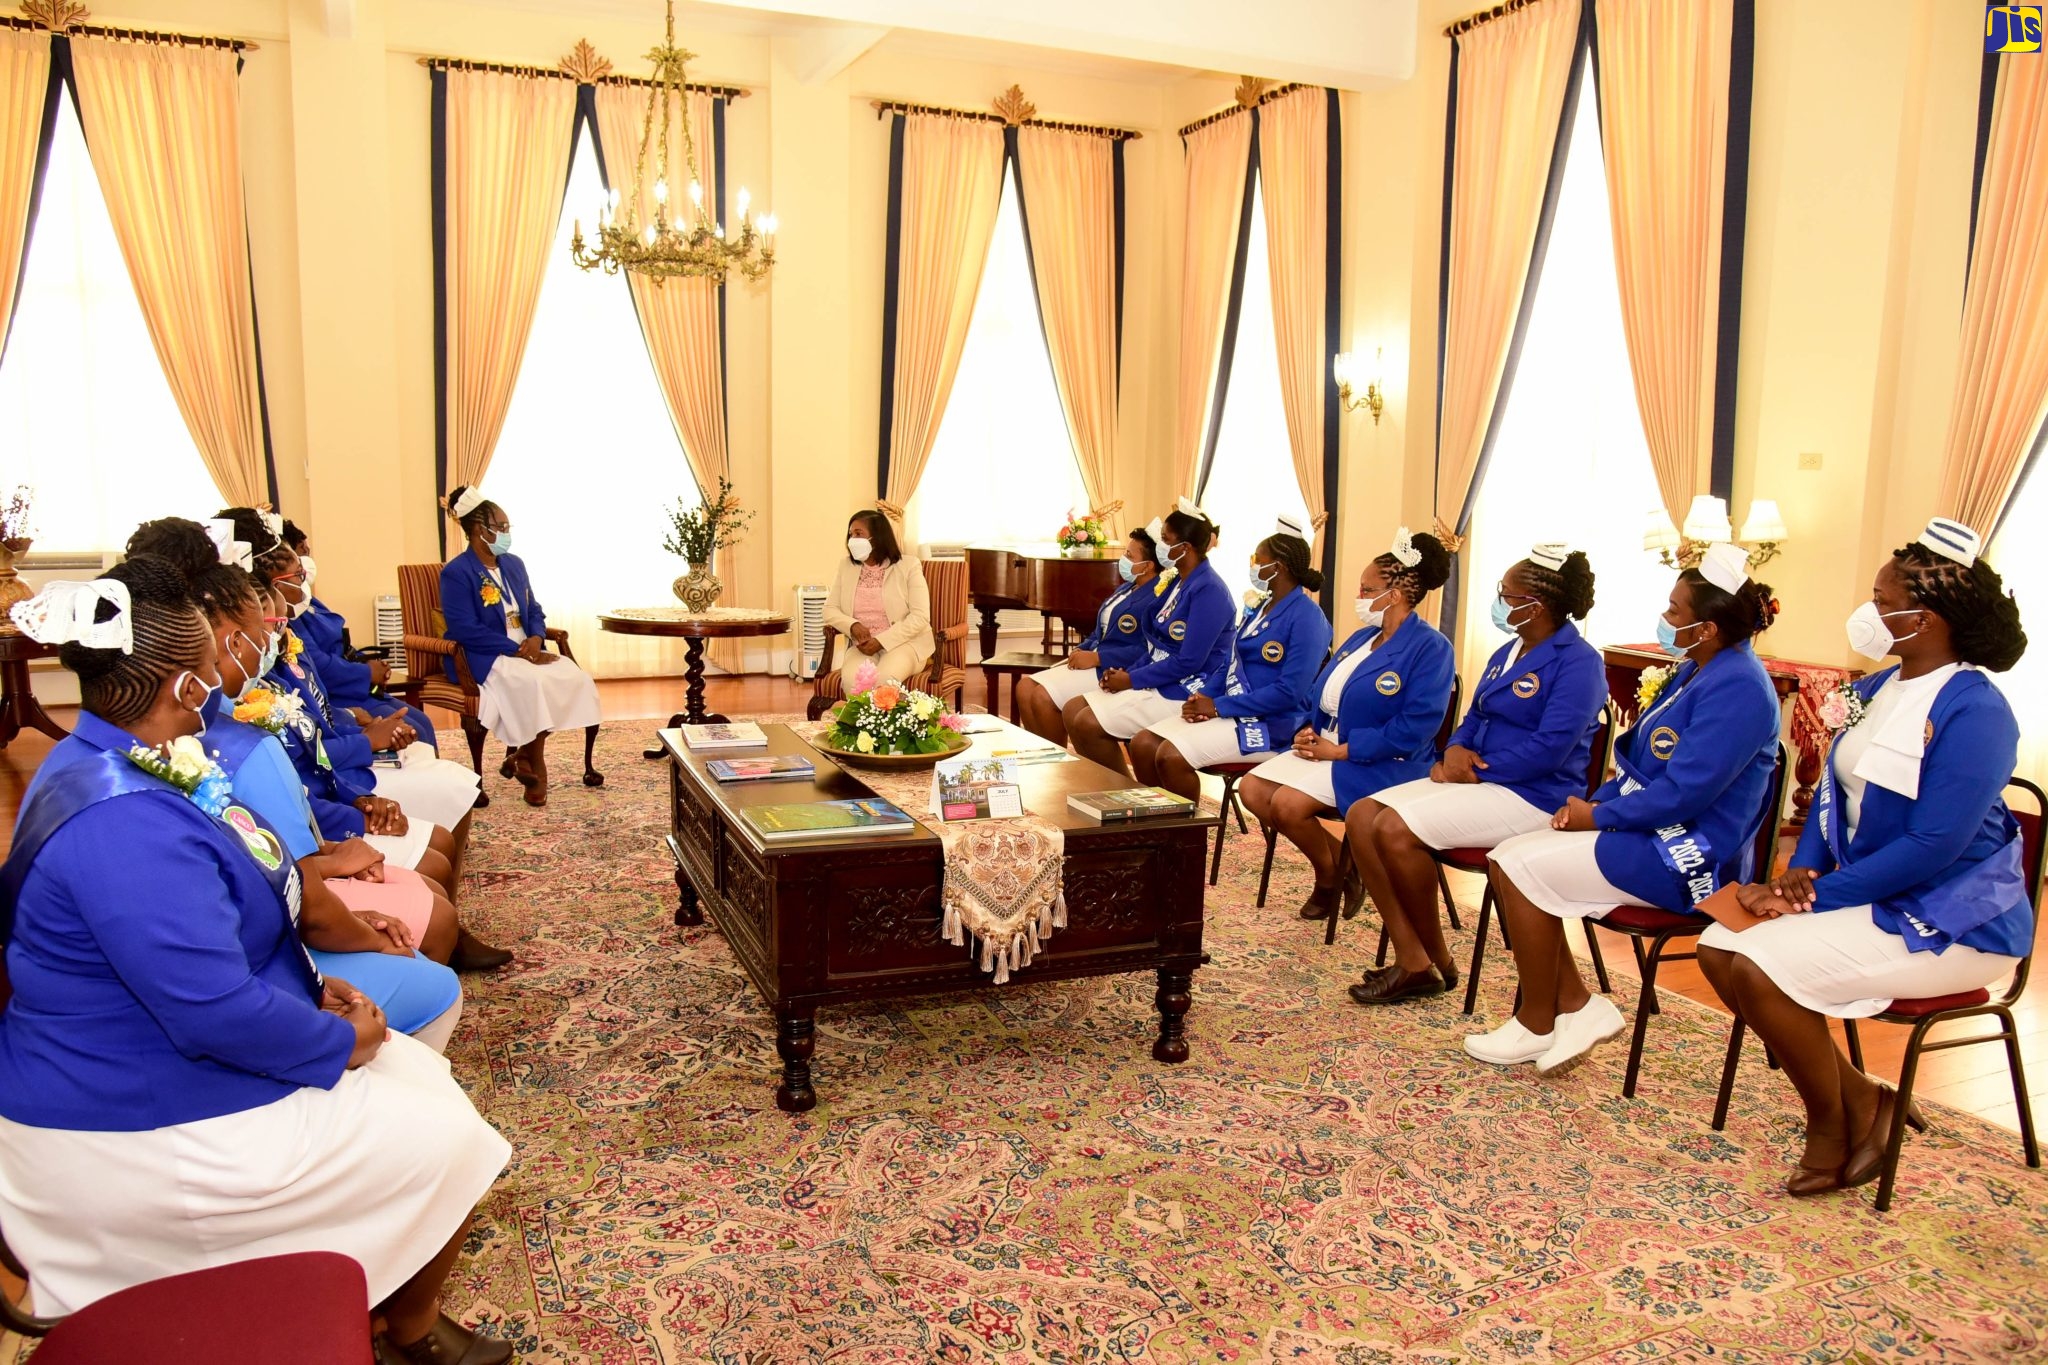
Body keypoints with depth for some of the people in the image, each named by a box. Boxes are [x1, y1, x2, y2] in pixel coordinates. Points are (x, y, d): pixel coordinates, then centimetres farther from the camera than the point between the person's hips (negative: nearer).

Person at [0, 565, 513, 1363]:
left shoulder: (98, 765, 2)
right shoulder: (124, 823, -33)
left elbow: (200, 935, 14)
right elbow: (216, 1014, -34)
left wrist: (309, 990, 3)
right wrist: (341, 1042, -16)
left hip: (150, 1070, 10)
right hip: (146, 1135, -10)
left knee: (422, 1075, 13)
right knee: (449, 1142, -3)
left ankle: (381, 1299, 27)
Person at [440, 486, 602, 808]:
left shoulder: (513, 564, 14)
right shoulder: (456, 573, -10)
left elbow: (534, 610, 17)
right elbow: (466, 630, -18)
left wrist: (536, 639, -8)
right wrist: (518, 650, -22)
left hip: (526, 651, 7)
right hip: (484, 659, -7)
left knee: (573, 676, -20)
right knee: (534, 682, -35)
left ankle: (522, 751, -7)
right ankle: (534, 764, -15)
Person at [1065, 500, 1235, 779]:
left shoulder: (1209, 590, -18)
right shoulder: (1179, 583, 13)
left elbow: (1189, 662, -23)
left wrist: (1131, 680, -15)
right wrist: (1125, 672, 0)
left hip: (1183, 693, -10)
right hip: (1158, 681, 10)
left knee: (1088, 724, -18)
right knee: (1073, 711, 2)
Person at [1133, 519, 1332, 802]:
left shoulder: (1307, 617, -12)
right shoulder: (1259, 607, 16)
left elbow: (1290, 691, -21)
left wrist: (1219, 706, -19)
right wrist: (1204, 696, -3)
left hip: (1269, 725, -9)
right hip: (1229, 710, 9)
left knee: (1172, 755, -25)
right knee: (1142, 744, -7)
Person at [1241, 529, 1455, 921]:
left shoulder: (1429, 647, -14)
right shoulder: (1361, 637, 13)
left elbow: (1414, 728, -22)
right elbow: (1323, 695, 20)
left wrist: (1340, 750, -21)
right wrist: (1310, 730, -3)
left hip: (1382, 765, -9)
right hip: (1327, 746, 9)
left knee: (1287, 803, -26)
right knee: (1252, 789, -6)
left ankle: (1331, 876, 4)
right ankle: (1338, 863, 8)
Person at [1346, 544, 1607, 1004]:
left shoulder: (1578, 663, -12)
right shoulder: (1507, 653, 16)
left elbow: (1549, 748, -21)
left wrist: (1476, 771, -15)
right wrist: (1455, 751, -3)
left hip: (1531, 795, -9)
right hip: (1479, 782, 9)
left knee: (1396, 830, -25)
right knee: (1362, 817, -8)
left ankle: (1438, 963, -5)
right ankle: (1412, 962, -10)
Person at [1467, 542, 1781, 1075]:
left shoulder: (1736, 688, -20)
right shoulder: (1696, 673, 12)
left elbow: (1682, 793, -26)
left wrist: (1597, 816, -15)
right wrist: (1596, 800, 1)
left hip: (1687, 855, -10)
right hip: (1650, 831, 10)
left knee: (1522, 868, -17)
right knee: (1506, 859, -2)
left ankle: (1537, 1026, -2)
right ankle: (1577, 1006, 1)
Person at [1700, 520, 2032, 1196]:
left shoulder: (1973, 713, -20)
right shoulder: (1877, 689, 8)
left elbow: (1932, 847, -25)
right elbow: (1833, 791, 12)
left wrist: (1818, 894, -21)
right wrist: (1801, 871, -6)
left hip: (1950, 922, -9)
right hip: (1870, 893, 9)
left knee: (1761, 967, -24)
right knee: (1719, 947, -5)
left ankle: (1833, 1120, 1)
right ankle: (1858, 1097, 5)